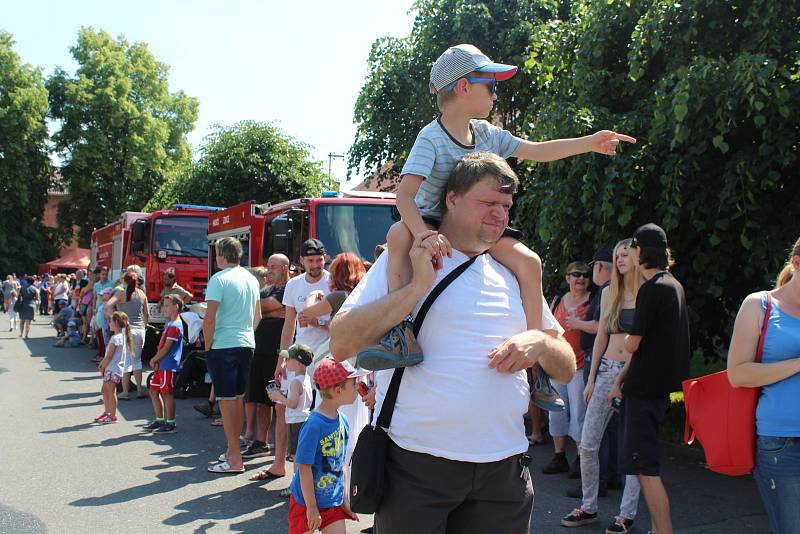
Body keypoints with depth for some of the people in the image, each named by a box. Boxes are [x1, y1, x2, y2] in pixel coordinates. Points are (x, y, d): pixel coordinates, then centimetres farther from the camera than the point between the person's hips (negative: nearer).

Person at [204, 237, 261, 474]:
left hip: (223, 346, -7)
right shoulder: (252, 279, 11)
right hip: (247, 345, 7)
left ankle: (235, 460, -1)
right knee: (238, 398, 16)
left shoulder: (219, 279, -13)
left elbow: (210, 318, -17)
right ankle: (233, 450, 26)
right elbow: (258, 316, 18)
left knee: (226, 400, -3)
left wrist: (207, 345, -7)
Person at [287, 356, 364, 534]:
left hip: (334, 501, 6)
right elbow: (304, 468, -22)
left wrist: (346, 497, 9)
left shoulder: (343, 421, -2)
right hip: (306, 502, -6)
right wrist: (311, 507, -17)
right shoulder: (314, 425, -25)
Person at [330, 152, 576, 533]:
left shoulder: (515, 274, 13)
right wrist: (418, 286, -17)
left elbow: (567, 371, 16)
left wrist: (540, 342, -7)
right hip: (415, 462, -4)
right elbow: (341, 344, -12)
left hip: (504, 467, 4)